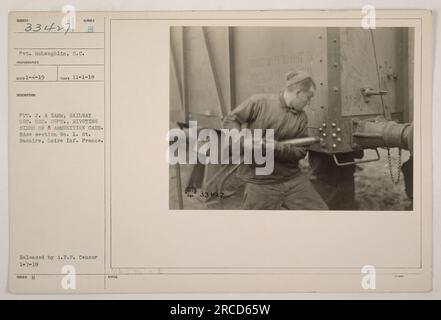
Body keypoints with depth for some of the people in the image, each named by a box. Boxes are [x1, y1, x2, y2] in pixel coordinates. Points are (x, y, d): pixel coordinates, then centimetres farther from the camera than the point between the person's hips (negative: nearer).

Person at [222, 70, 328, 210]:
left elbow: (300, 150, -3)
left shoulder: (301, 117, 4)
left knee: (320, 210, 6)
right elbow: (230, 120, -2)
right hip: (261, 182, -4)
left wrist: (276, 147, -22)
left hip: (293, 178, 4)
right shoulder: (259, 102, -7)